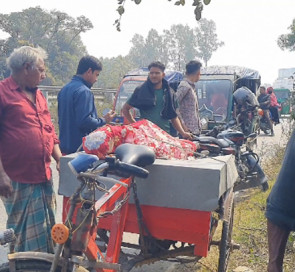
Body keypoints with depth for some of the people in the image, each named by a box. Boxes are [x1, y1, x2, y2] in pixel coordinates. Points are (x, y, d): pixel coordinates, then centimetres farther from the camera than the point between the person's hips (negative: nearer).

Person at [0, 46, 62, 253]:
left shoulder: (38, 95, 16)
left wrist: (60, 159, 12)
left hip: (44, 176, 7)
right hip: (17, 180, -7)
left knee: (47, 230, 16)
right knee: (23, 234, 7)